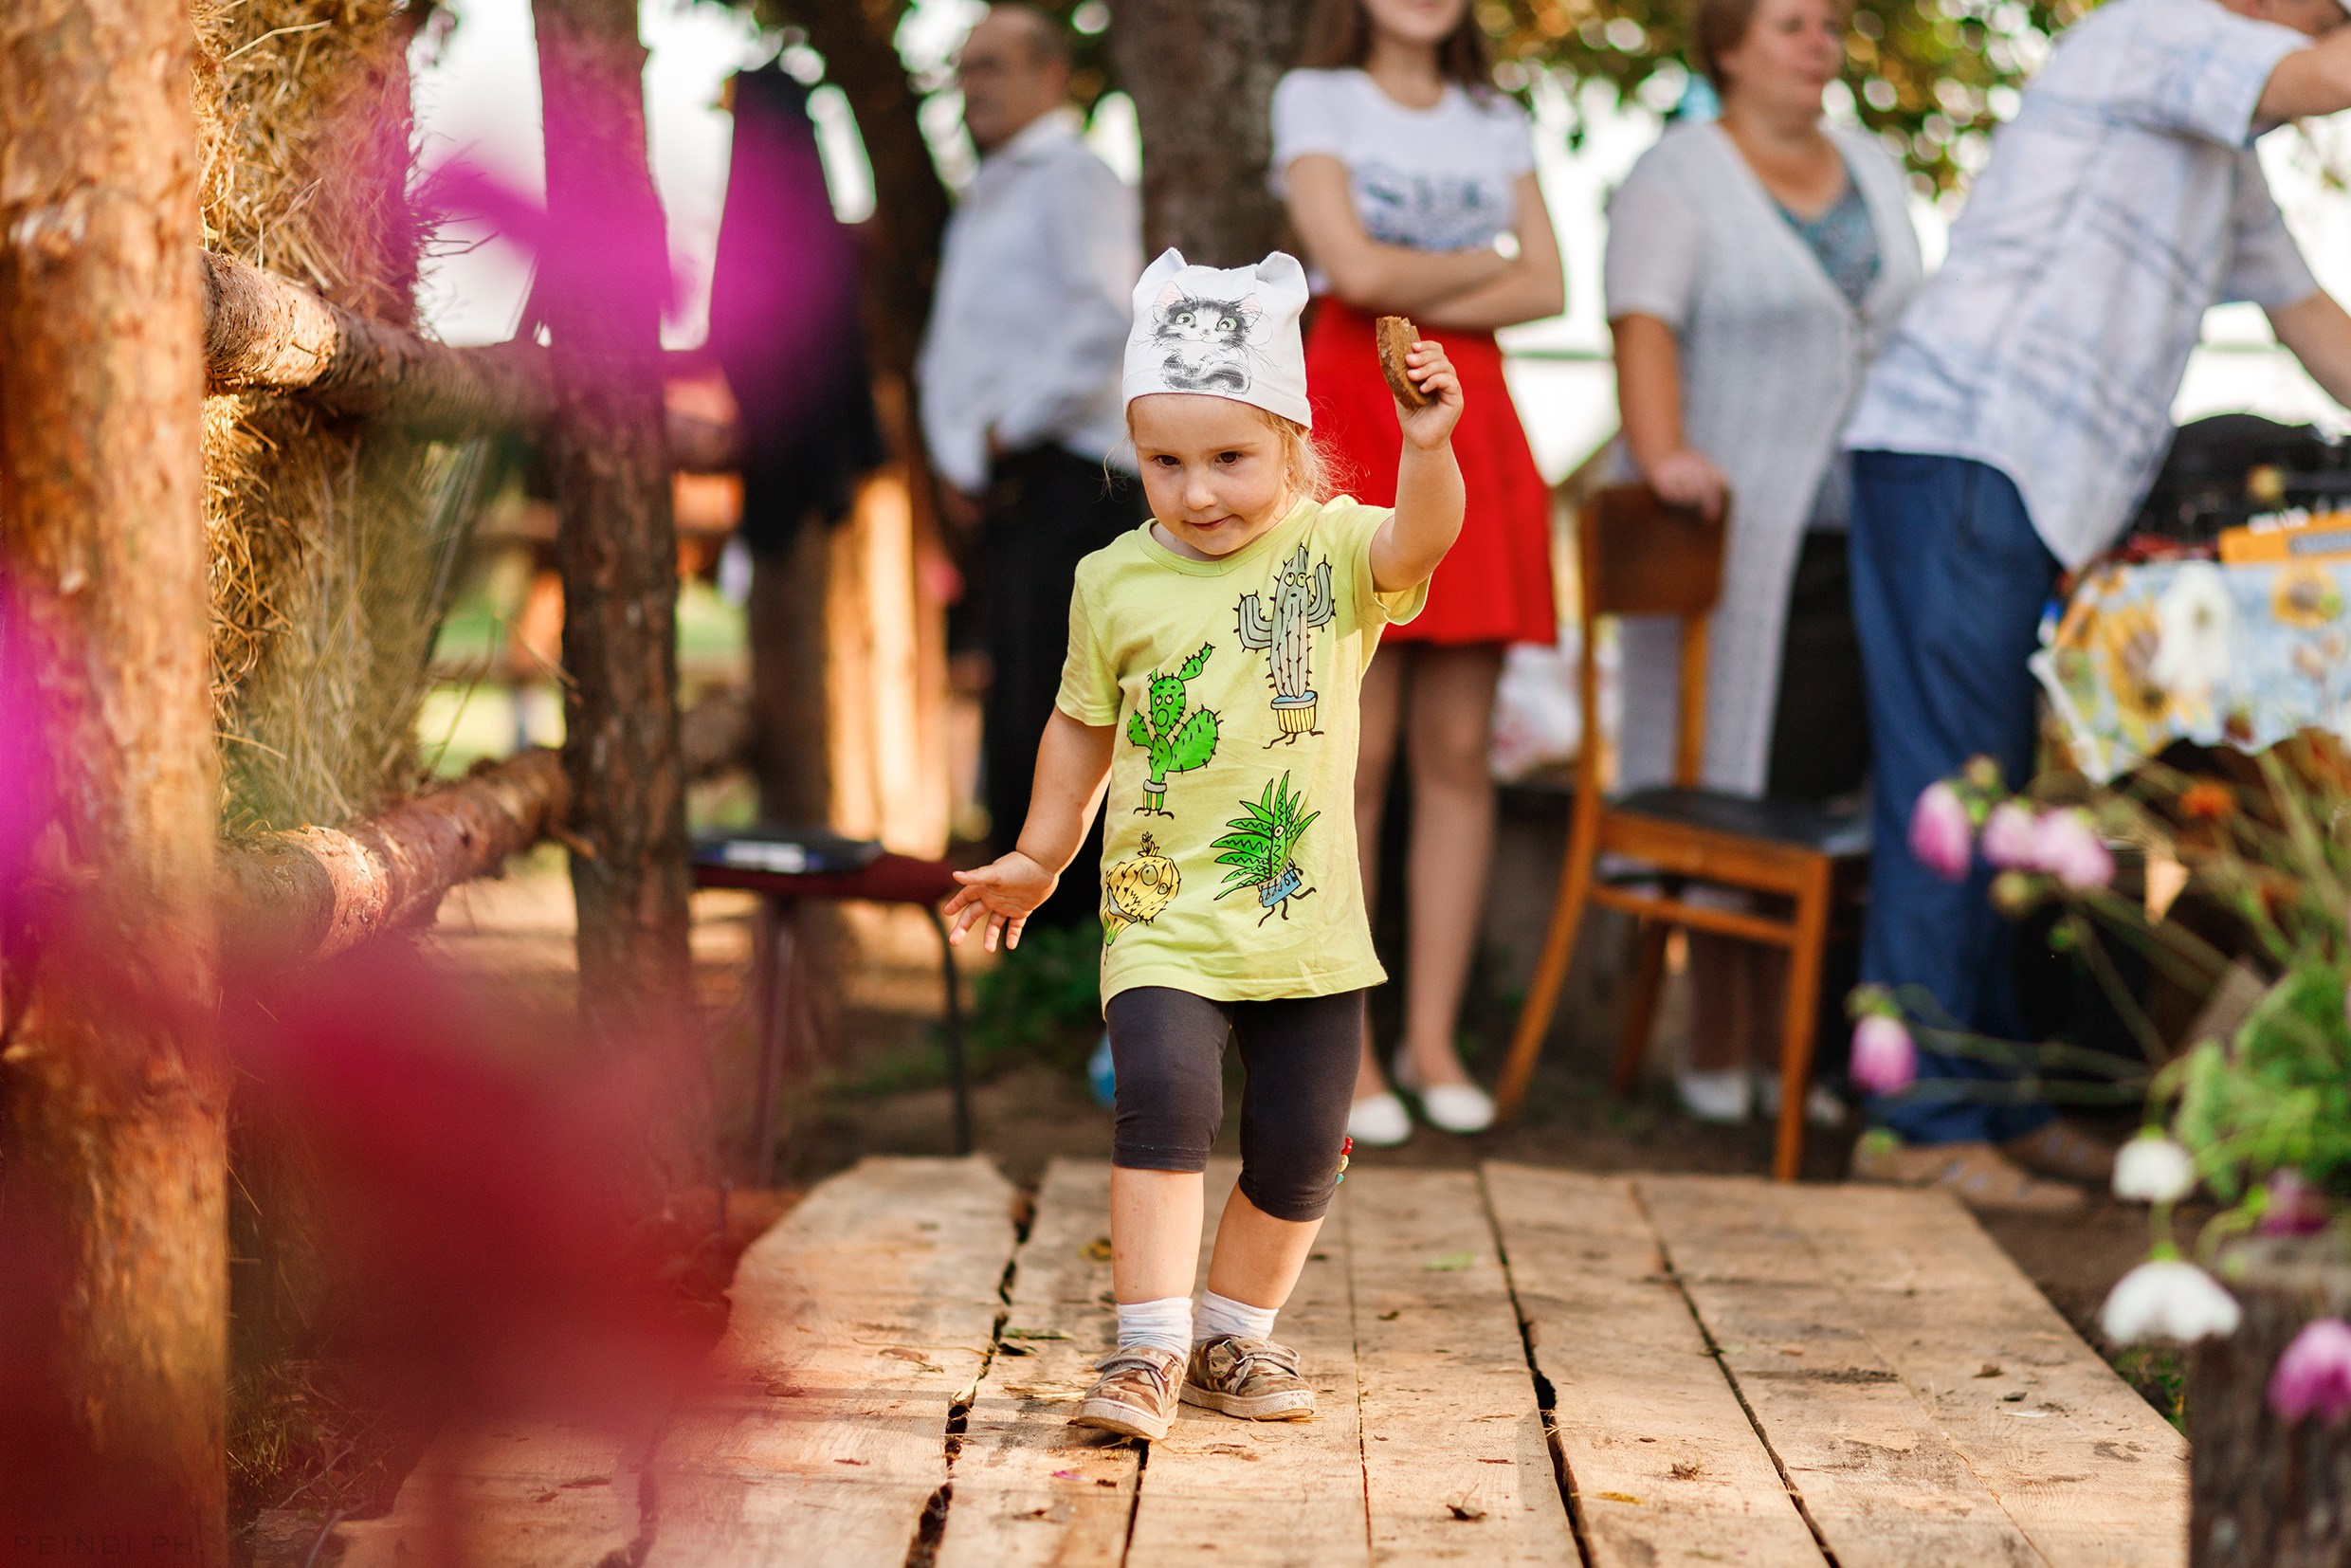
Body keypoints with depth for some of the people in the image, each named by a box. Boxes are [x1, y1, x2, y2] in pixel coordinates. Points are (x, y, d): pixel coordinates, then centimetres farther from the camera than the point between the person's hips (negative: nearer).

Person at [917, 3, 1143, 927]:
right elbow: (949, 344, 26)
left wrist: (1012, 426, -13)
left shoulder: (1076, 178, -4)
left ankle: (1079, 934, -11)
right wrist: (956, 456, 9)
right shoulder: (978, 207, 23)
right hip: (996, 491, 9)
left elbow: (1107, 320, -18)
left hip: (1067, 479, -9)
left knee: (1048, 719, -13)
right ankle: (1031, 931, 14)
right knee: (1014, 720, 9)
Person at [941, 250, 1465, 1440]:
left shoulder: (1333, 550, -5)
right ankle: (1150, 1345, -11)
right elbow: (1084, 725, 15)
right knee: (1165, 1098, -21)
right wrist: (1038, 858, 19)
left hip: (1309, 922, 1)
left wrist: (1427, 447, -47)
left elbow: (1418, 542, -28)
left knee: (1302, 1148, 7)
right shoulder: (1116, 582, 0)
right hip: (1163, 916, -1)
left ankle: (1232, 1335, 28)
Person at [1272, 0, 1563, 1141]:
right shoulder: (1316, 100, 6)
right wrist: (1486, 264, 4)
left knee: (1458, 751, 1)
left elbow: (1546, 289, 5)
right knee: (1356, 755, -6)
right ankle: (1343, 1052, -1)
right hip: (1352, 416, -4)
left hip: (1469, 424, 4)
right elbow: (1354, 268, -8)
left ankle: (1432, 1038, 8)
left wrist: (1420, 302, -8)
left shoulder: (1496, 122, 18)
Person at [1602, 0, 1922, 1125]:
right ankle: (1714, 1051, 5)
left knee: (1824, 783, 2)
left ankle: (1779, 1048, 11)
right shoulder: (1678, 176, -3)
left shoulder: (1871, 171, 18)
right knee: (1730, 784, -5)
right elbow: (1644, 321, -18)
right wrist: (1663, 452, -33)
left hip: (1852, 529, 5)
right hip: (1728, 528, -5)